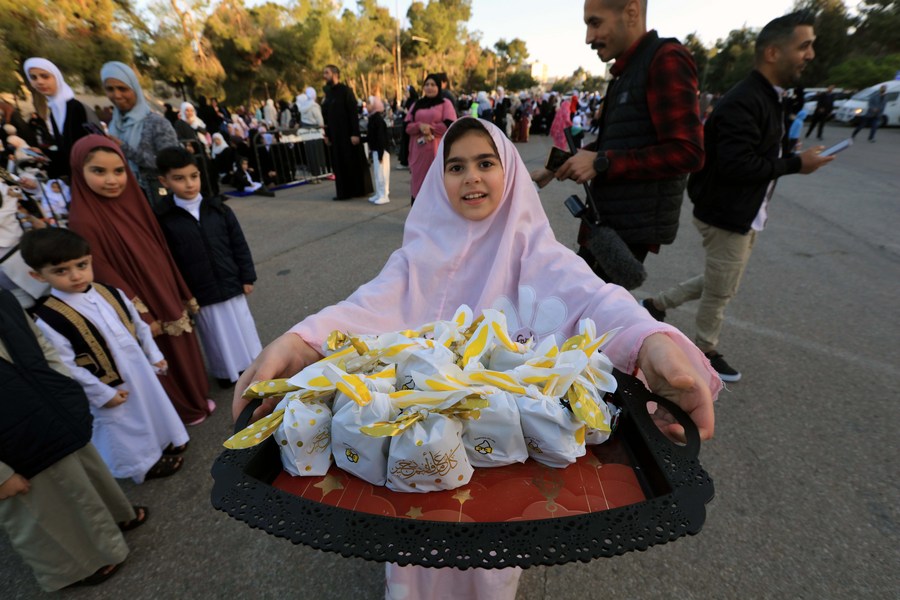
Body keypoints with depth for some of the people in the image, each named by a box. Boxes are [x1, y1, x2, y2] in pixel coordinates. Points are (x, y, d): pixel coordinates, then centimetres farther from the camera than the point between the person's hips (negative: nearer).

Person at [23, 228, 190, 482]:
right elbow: (65, 366, -18)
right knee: (123, 428, 16)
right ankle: (146, 463, 38)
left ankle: (167, 441, 49)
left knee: (155, 406, 24)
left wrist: (154, 356, 8)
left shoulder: (111, 293, -6)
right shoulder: (49, 320, -22)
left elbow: (139, 326, 5)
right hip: (109, 387, -5)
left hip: (141, 369, 5)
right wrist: (102, 394, -14)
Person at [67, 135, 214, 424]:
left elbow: (160, 254, 6)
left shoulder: (133, 202, 0)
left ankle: (197, 398, 41)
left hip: (167, 297, 6)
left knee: (184, 349, 20)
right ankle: (183, 410, 34)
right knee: (164, 359, 12)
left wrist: (183, 296, 10)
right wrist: (144, 318, -16)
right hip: (145, 309, -6)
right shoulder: (83, 222, -21)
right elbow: (105, 279, -18)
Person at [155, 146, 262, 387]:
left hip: (231, 285, 2)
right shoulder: (164, 220, -6)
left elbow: (239, 245, 3)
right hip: (199, 294, -1)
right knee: (216, 336, 12)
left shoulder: (218, 209, -1)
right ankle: (227, 372, 32)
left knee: (242, 329, 14)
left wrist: (247, 277, 1)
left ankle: (253, 366, 34)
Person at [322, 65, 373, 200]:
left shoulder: (345, 90, -7)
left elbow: (354, 113, -13)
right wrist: (327, 134, 11)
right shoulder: (328, 92, 12)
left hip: (348, 133, -7)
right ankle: (344, 192, 13)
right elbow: (326, 115, 14)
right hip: (335, 134, 7)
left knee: (354, 161, -1)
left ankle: (360, 190, 9)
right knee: (339, 164, 7)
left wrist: (355, 133, -19)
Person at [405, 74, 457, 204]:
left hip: (438, 149, -3)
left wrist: (430, 128, -8)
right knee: (418, 181, 3)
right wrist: (420, 126, -11)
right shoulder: (416, 104, 16)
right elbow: (407, 126, 8)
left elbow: (450, 125, -7)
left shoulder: (445, 103, 6)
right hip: (419, 150, 4)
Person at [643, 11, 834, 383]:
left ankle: (657, 304, 32)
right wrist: (795, 164, -18)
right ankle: (705, 351, 27)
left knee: (719, 284, 21)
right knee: (720, 291, 7)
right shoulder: (743, 102, -21)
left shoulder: (765, 97, 12)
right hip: (726, 217, -10)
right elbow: (736, 164, -28)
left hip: (743, 216, 10)